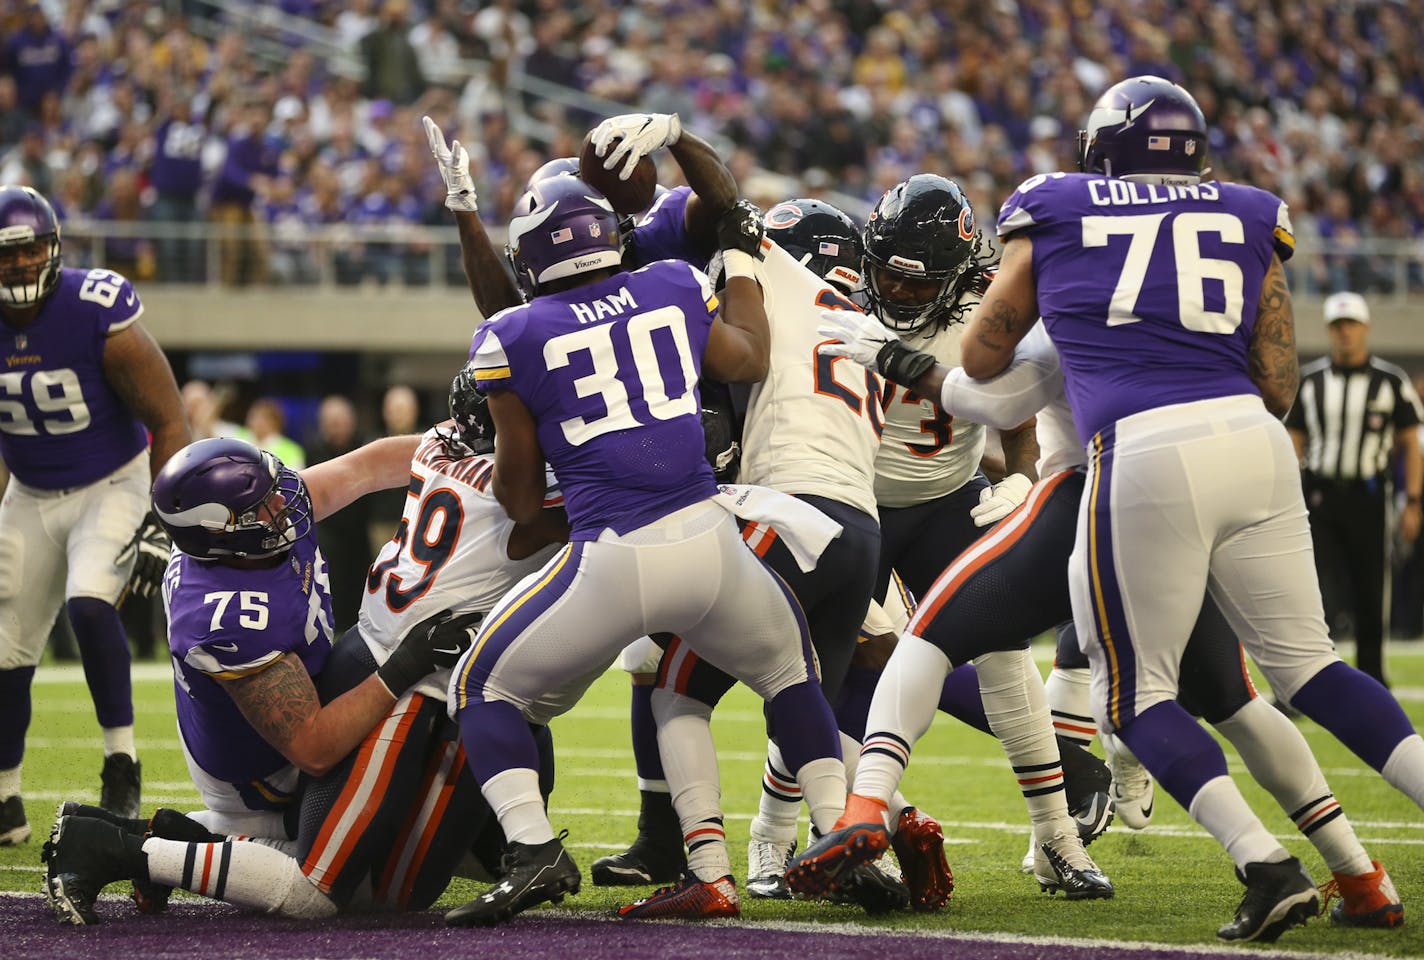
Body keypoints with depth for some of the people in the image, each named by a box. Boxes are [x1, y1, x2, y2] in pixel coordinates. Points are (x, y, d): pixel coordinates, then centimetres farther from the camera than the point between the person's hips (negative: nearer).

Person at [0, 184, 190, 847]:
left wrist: (162, 525, -20)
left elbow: (170, 425, -16)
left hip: (112, 487, -5)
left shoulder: (99, 318, -23)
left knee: (88, 604, -29)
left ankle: (122, 767, -16)